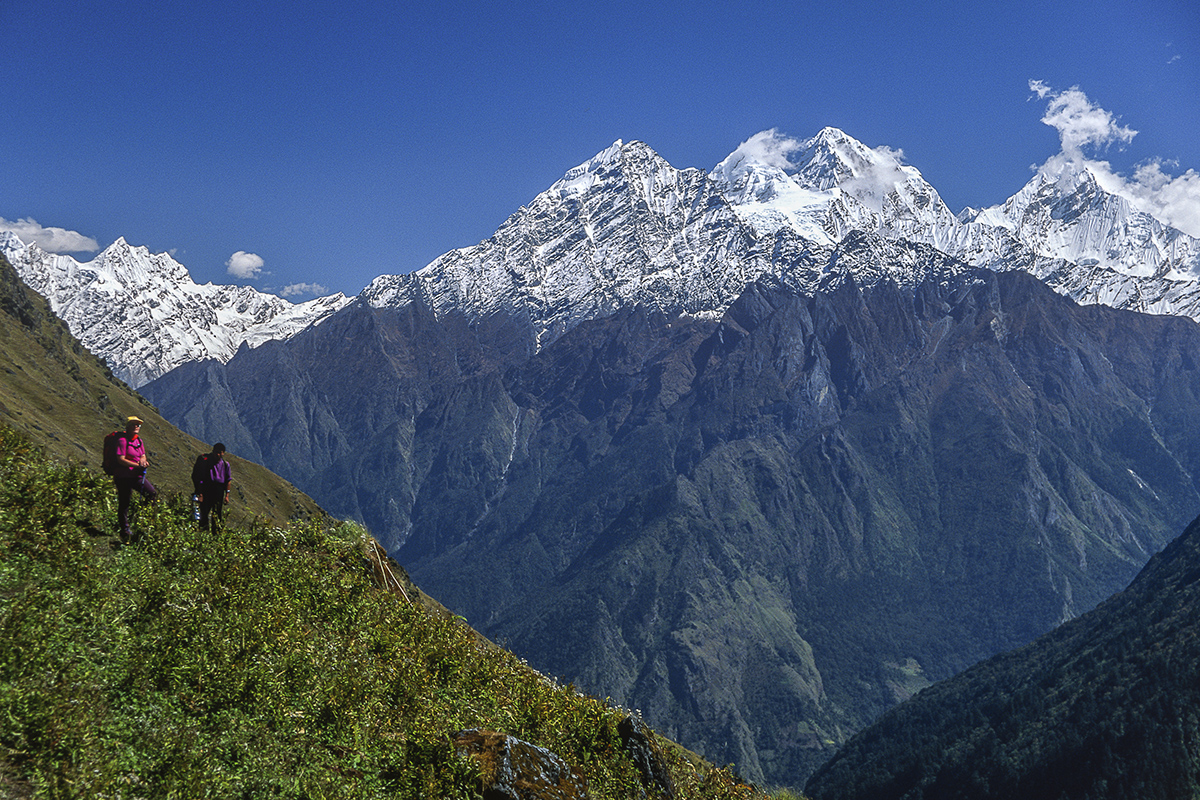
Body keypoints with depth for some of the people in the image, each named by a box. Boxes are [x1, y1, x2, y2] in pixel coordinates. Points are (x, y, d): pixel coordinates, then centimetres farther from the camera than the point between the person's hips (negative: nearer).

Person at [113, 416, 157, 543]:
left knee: (153, 494, -6)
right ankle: (125, 531, 8)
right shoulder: (123, 440, -11)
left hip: (137, 475, 7)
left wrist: (143, 461, -10)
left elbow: (143, 455, 15)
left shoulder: (139, 440, 12)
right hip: (124, 477, -7)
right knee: (124, 503, -1)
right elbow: (121, 460, -17)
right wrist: (137, 465, -21)